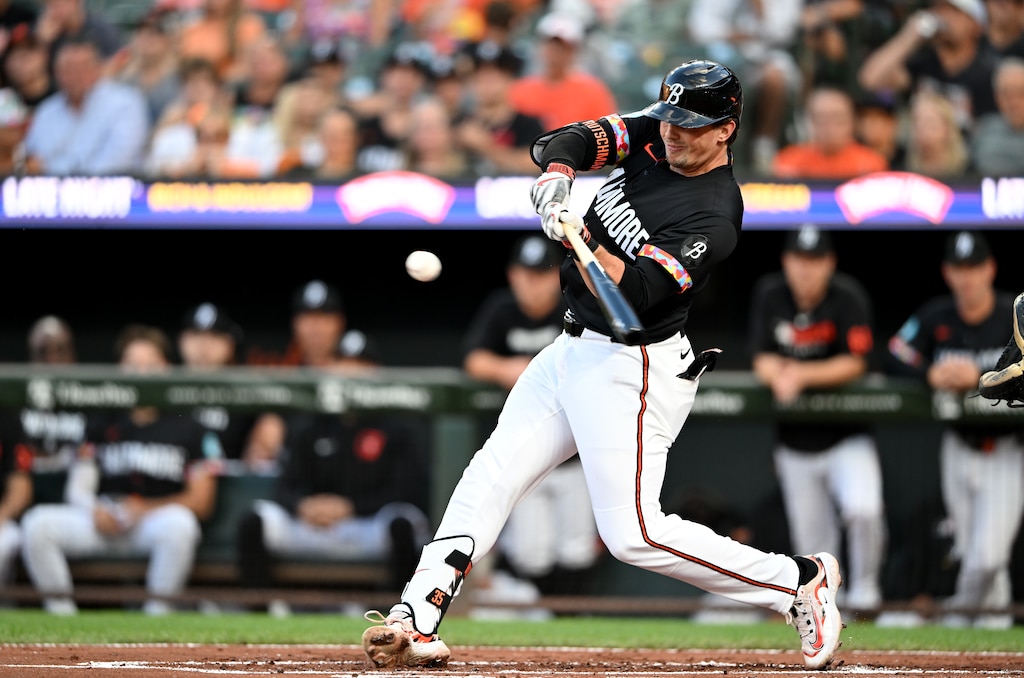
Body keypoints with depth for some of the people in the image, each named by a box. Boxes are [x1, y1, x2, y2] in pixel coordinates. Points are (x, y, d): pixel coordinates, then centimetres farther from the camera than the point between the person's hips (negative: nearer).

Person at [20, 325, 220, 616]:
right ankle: (61, 611, -18)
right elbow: (78, 488, 12)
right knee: (38, 523, -22)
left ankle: (157, 611, -25)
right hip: (102, 521, 3)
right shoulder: (102, 425, 15)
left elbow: (201, 502, 1)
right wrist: (94, 511, -11)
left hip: (158, 518, -3)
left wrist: (146, 509, -12)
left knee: (179, 523, -38)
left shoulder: (188, 429, 5)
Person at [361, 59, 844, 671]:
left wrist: (579, 235, -39)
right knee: (492, 474, 5)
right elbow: (566, 143, -4)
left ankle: (801, 581, -2)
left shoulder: (714, 217, -21)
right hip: (574, 349, 9)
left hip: (630, 368, -9)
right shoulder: (652, 137, 3)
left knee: (634, 534, -12)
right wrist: (557, 179, -25)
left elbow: (634, 292, -27)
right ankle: (416, 621, 6)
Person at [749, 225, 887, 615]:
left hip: (847, 436, -3)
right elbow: (763, 361, -1)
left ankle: (864, 589, -2)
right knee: (812, 544, 5)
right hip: (795, 443, 3)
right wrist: (778, 376, -23)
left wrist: (803, 374, -27)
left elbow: (855, 364, -16)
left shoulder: (848, 297, -12)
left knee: (864, 509, -25)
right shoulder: (769, 294, -1)